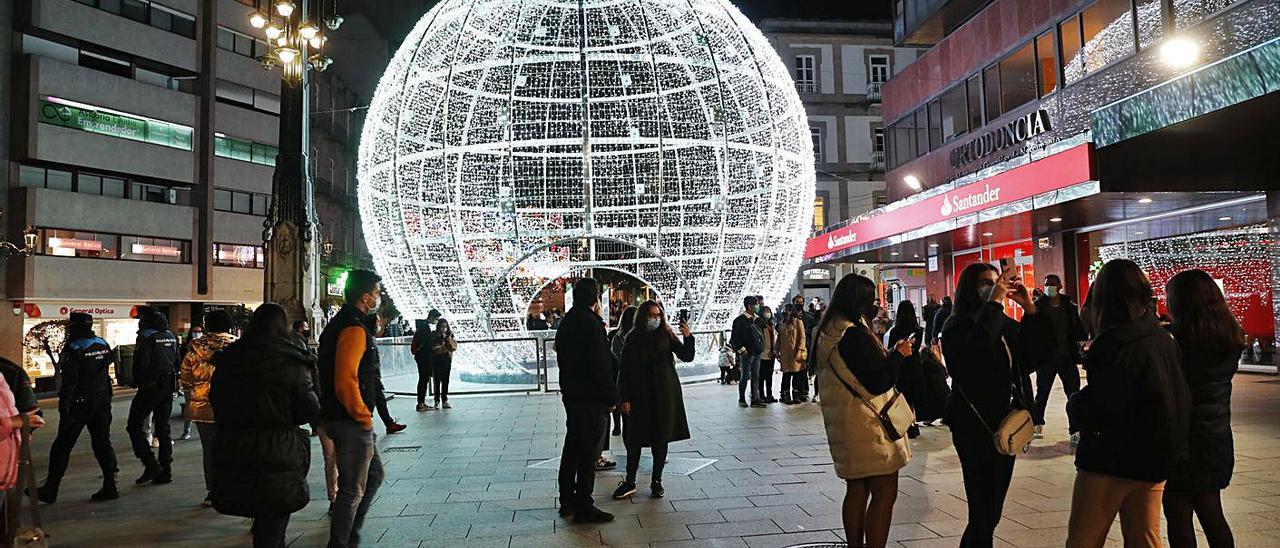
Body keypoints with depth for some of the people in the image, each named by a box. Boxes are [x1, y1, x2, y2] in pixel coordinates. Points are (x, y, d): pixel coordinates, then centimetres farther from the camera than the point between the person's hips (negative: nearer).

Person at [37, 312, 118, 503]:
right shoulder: (103, 344, 7)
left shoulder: (74, 349, -14)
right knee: (102, 443, 9)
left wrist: (64, 408, -17)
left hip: (80, 403, -6)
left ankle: (50, 491, 12)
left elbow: (69, 381, -18)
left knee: (62, 445, 5)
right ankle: (110, 486, 7)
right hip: (103, 400, 6)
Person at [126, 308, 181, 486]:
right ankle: (165, 470, 12)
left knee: (134, 426, 2)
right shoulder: (171, 336, 11)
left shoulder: (146, 337, -11)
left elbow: (141, 364, -16)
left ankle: (151, 465, -6)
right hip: (168, 387, 7)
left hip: (150, 386, -7)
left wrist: (137, 382, -2)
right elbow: (177, 362, 14)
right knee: (163, 428, 11)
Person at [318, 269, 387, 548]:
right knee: (353, 490, 2)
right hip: (352, 423, -11)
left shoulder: (339, 323, 14)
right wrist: (363, 416, -16)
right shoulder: (354, 328, -20)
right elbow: (346, 382, -28)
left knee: (374, 475, 22)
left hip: (340, 418, 11)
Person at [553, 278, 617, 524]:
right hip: (590, 397, -9)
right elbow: (600, 365, -19)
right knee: (588, 452, -2)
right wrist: (611, 397, -13)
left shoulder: (567, 321, 12)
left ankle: (567, 500, 26)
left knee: (572, 447, 16)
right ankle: (583, 507, 3)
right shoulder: (590, 323, -17)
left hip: (571, 394, 9)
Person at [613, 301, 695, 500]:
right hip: (639, 395, 0)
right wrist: (624, 398, -6)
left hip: (664, 394, 0)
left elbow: (687, 357, -5)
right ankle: (630, 482, 13)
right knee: (634, 439, 2)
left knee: (661, 438, 6)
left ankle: (656, 481, 18)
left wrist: (687, 337, -23)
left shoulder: (666, 335, 0)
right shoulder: (632, 338, -1)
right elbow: (625, 371, -1)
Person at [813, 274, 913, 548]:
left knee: (857, 490, 16)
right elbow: (877, 382, -20)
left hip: (844, 421, 10)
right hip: (867, 425, -10)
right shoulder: (853, 334, -21)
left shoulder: (828, 332, 9)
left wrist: (889, 354, 12)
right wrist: (898, 355, -7)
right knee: (885, 492, -3)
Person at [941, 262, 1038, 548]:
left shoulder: (1003, 322, 11)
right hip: (976, 427, -7)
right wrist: (994, 302, -27)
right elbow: (975, 352, -30)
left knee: (993, 505, 14)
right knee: (984, 507, -6)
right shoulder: (957, 325, -10)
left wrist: (1029, 307, -2)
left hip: (1005, 423, 7)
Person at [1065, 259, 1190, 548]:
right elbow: (1179, 396, 15)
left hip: (1112, 460, -8)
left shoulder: (1117, 342, -21)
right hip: (1154, 459, 8)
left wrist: (1075, 408, -4)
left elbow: (1098, 404, -22)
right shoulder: (1163, 338, 4)